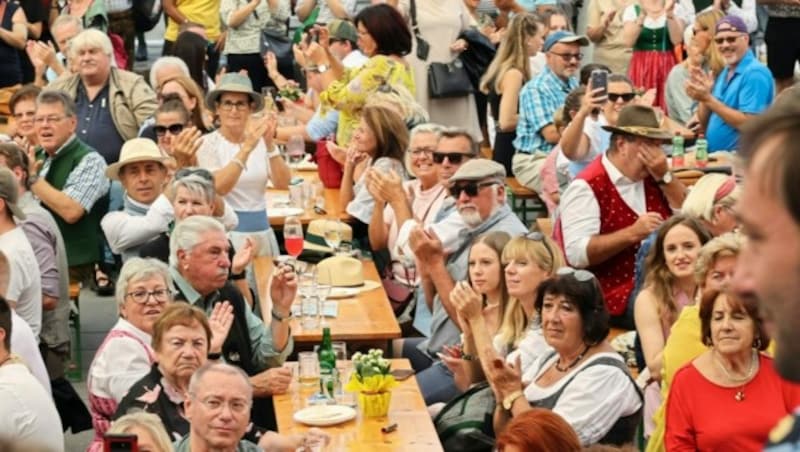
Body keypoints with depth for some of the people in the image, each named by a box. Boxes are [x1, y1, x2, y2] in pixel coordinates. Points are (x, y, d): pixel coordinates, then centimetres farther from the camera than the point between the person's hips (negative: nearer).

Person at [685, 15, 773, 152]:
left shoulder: (755, 73, -9)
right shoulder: (725, 73, 15)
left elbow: (749, 125, -18)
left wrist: (709, 99, -16)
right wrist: (702, 98, -3)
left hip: (742, 157, -7)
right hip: (715, 156, 7)